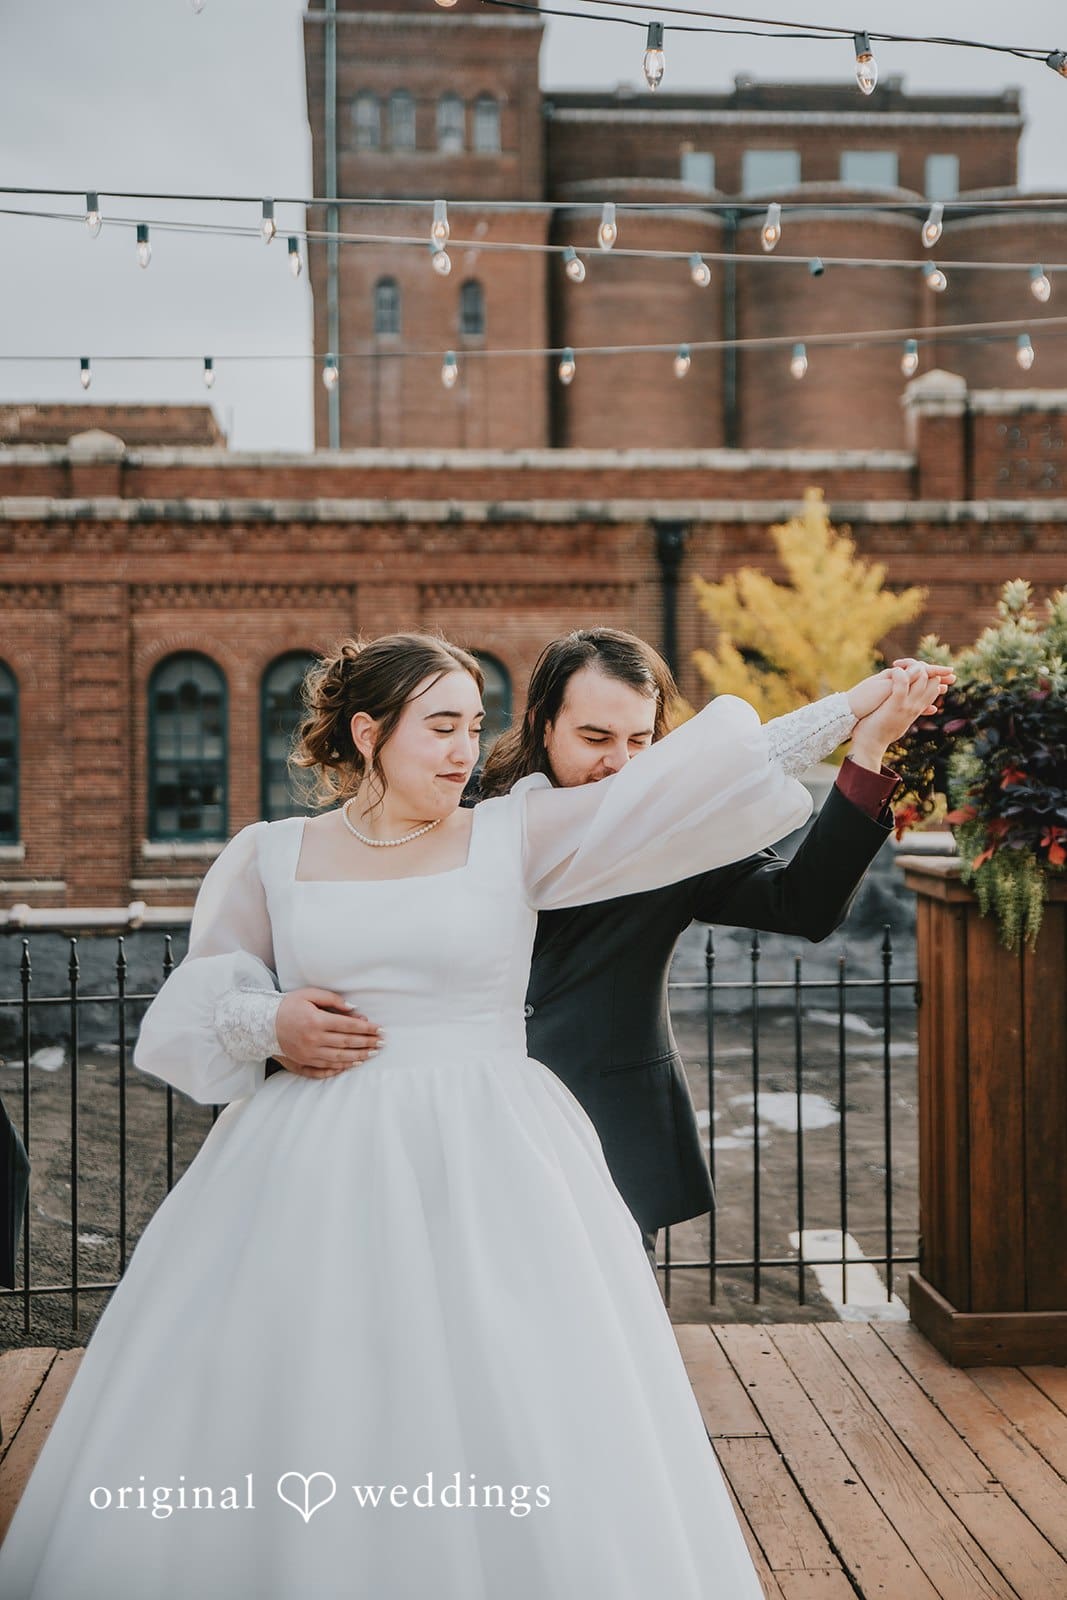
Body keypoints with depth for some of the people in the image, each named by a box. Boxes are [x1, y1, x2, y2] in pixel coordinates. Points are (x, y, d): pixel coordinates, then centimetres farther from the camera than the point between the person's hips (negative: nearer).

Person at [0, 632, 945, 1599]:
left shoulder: (513, 837, 2)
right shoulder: (269, 858, 6)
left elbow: (671, 794, -5)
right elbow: (189, 1018, 13)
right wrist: (267, 1025, -9)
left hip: (487, 1176, -1)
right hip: (312, 1177, 1)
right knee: (261, 1419, 4)